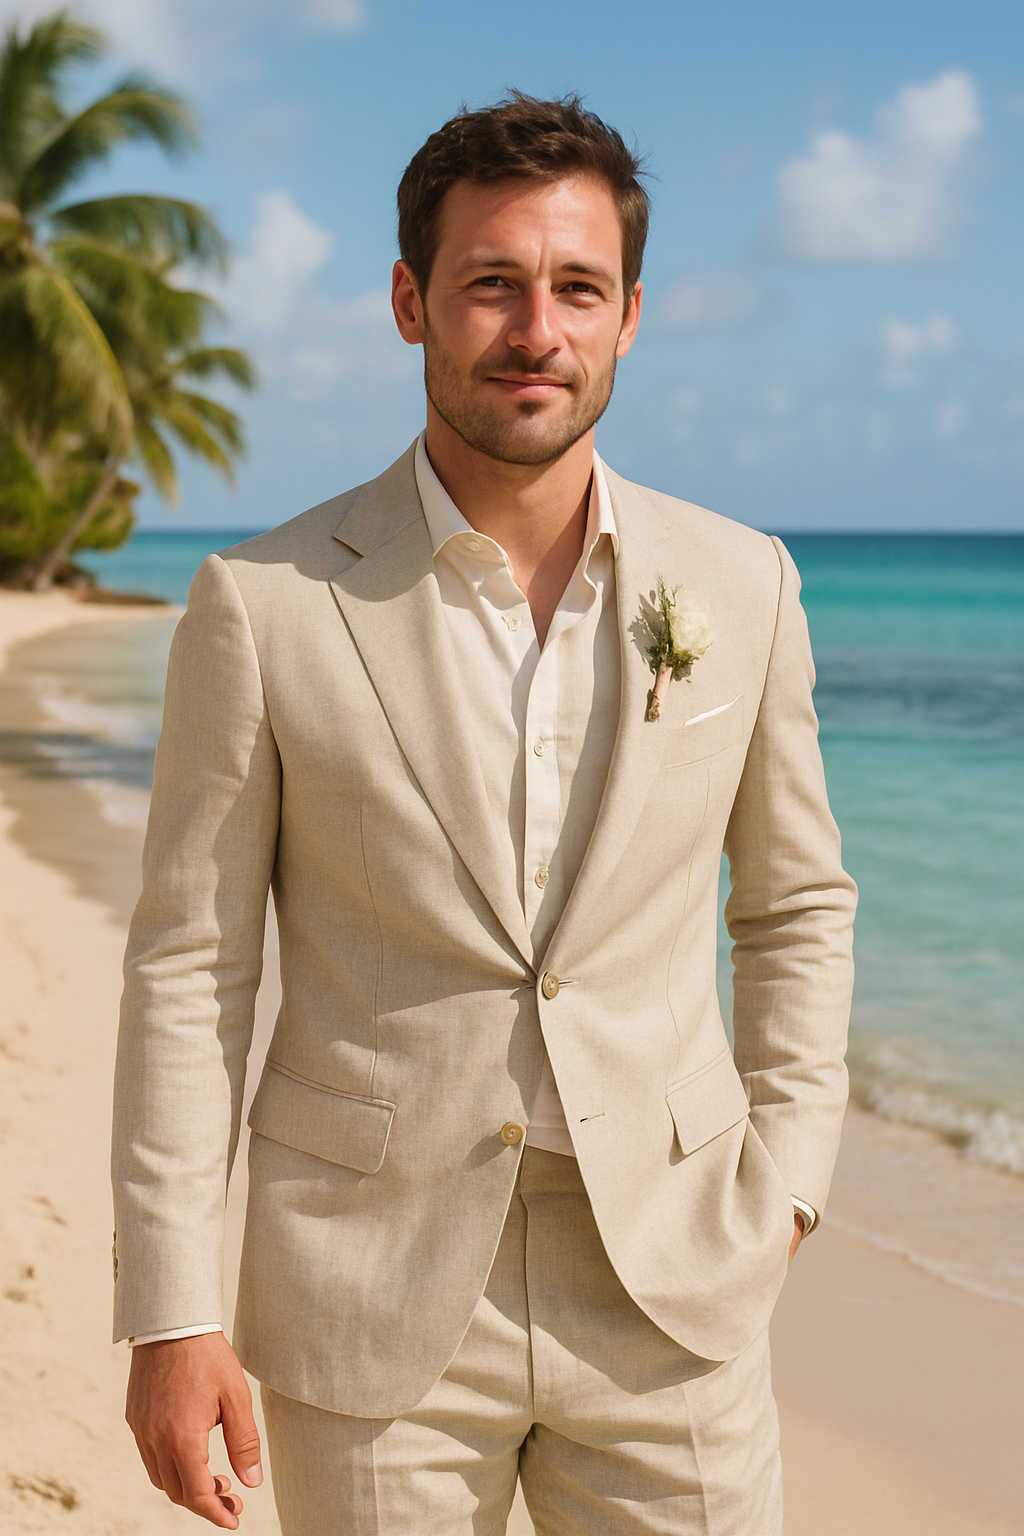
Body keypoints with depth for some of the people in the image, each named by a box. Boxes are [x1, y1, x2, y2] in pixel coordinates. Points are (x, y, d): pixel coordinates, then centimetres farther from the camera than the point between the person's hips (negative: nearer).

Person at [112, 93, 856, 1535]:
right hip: (371, 1299, -2)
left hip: (668, 1293, 2)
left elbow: (795, 904, 12)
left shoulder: (740, 586, 0)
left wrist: (783, 1185, 5)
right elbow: (188, 968, -3)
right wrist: (171, 1315, -5)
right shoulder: (262, 607, -7)